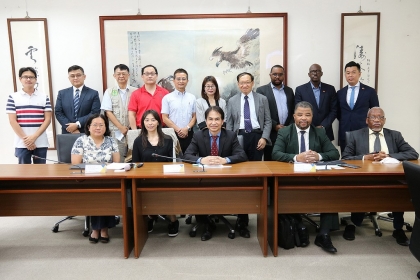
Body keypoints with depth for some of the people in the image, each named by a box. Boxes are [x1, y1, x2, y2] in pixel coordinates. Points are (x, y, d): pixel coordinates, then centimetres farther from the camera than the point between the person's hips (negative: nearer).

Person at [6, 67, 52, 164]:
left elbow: (48, 119, 1)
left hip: (41, 143, 1)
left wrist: (34, 137, -9)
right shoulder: (13, 97, 3)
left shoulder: (44, 97, 6)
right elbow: (12, 121, -1)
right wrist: (25, 139, -9)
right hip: (21, 143, -1)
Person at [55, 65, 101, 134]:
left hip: (87, 133, -2)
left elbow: (95, 113, -7)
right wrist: (72, 130, -10)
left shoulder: (93, 93, 2)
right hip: (68, 133, 2)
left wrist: (77, 124, -16)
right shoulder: (62, 93, 10)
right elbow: (58, 112, 4)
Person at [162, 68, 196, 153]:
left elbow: (194, 117, 7)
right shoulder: (167, 98, 1)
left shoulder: (192, 98, 8)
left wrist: (187, 128, -9)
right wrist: (178, 129, -10)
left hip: (188, 134, 2)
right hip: (173, 134, -2)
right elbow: (165, 118, -2)